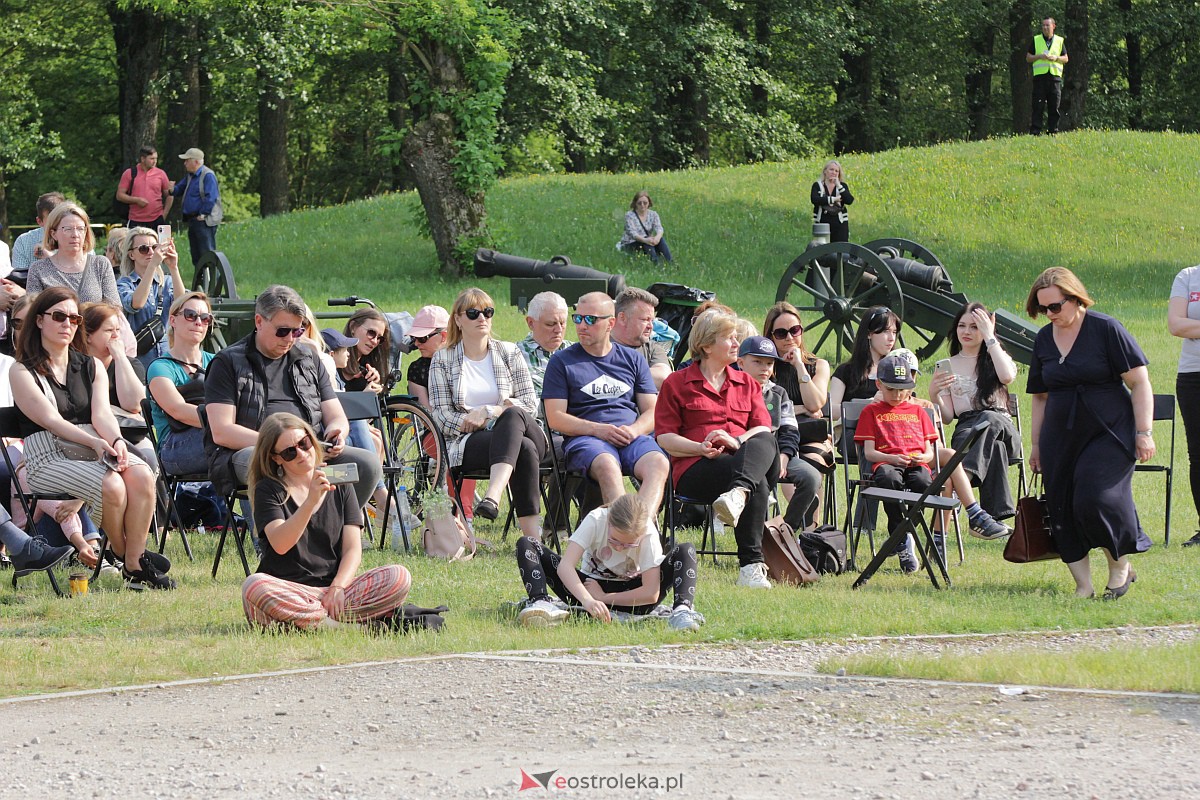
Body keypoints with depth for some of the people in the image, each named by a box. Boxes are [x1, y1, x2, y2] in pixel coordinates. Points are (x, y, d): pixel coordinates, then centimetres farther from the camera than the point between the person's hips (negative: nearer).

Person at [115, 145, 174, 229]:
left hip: (156, 221, 1)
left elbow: (169, 196, 14)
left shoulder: (160, 174, 7)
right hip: (136, 222, -1)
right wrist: (136, 200, -12)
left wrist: (164, 215, 4)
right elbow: (119, 195, 3)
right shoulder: (129, 174, 3)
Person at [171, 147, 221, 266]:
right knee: (196, 256, 14)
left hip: (204, 221, -10)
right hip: (193, 220, 10)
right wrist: (173, 189, 0)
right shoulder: (191, 176, 15)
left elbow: (210, 198, -20)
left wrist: (202, 214, -18)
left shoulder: (208, 175, -14)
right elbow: (180, 189, 23)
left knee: (206, 254, -11)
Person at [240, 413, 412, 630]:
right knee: (254, 587, -37)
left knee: (399, 577, -21)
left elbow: (353, 549, 4)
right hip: (287, 592, -2)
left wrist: (338, 587, -15)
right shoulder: (268, 490, 4)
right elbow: (280, 545, -14)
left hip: (332, 592, 2)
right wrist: (311, 501, -26)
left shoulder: (339, 487, 14)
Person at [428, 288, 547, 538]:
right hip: (468, 445, -2)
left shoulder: (509, 353, 16)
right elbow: (441, 415, 3)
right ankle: (533, 538, -51)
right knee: (524, 450, -37)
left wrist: (489, 412, -10)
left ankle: (493, 497, -60)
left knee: (513, 416, -39)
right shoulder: (442, 360, 12)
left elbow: (530, 404, 6)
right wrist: (472, 422, -15)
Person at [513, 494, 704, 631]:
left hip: (628, 597, -1)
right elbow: (565, 565, -35)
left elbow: (651, 593, -26)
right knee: (526, 546, -20)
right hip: (590, 588, 1)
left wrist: (603, 598, -25)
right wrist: (587, 600, -52)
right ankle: (541, 603, -46)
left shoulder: (648, 534, -24)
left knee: (685, 550, -22)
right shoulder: (596, 521, -24)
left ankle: (682, 610, -41)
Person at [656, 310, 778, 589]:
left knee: (765, 442, -35)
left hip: (745, 455, 4)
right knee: (759, 485, -36)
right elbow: (664, 438, 5)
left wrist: (737, 442, -13)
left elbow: (763, 429, 10)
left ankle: (738, 494, -62)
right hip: (695, 469, -4)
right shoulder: (677, 384, 15)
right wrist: (702, 448, -14)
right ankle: (751, 565, -46)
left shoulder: (747, 383, 26)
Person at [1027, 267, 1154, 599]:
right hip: (1060, 440, 6)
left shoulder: (1106, 329, -5)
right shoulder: (1043, 340, 11)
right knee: (1063, 511, -2)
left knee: (1095, 501, -19)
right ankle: (1082, 586, 6)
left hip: (1108, 434, -6)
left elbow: (1139, 382, -6)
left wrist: (1144, 432, -12)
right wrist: (1036, 444, 16)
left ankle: (1121, 566, 5)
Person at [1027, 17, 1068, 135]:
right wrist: (1039, 56, -8)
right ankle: (1035, 132, -9)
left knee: (1054, 106, 0)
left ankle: (1053, 130, 5)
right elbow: (1028, 58, 10)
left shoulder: (1060, 41, 14)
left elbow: (1066, 59, 14)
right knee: (1038, 105, -7)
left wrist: (1056, 58, -6)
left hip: (1055, 76, 1)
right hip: (1040, 76, -1)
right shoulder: (1036, 40, 12)